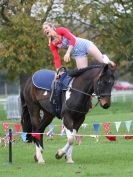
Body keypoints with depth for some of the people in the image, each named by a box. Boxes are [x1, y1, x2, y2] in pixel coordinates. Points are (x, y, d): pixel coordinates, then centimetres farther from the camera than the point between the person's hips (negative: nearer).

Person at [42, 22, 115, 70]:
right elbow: (56, 58, 1)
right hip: (77, 54, 4)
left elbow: (72, 39, -20)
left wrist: (68, 53, -31)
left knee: (102, 60, -14)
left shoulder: (60, 30, -10)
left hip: (83, 44, -4)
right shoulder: (52, 44, 3)